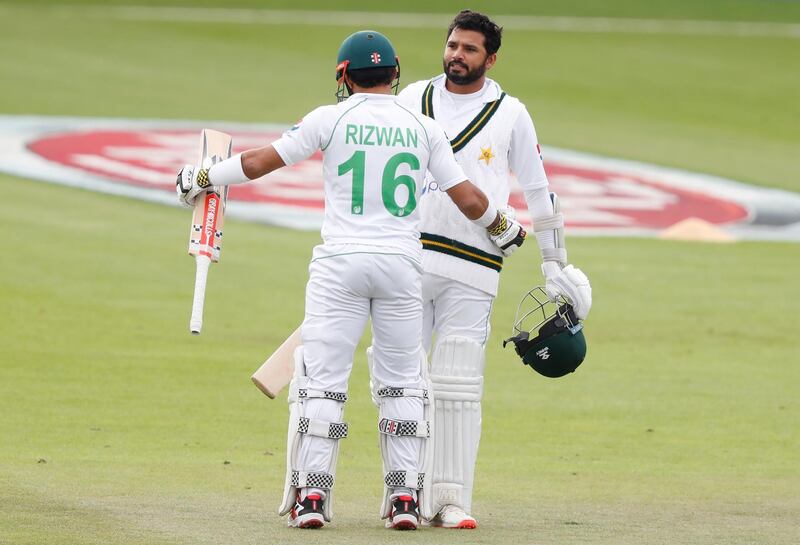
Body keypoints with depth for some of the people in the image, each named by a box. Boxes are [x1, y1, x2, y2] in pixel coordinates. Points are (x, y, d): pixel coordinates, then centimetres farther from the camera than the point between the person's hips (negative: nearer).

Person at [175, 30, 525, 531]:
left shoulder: (330, 119, 0)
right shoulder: (424, 128, 5)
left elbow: (258, 162, 4)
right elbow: (469, 199, 4)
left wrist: (203, 178, 19)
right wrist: (503, 227, 25)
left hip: (341, 263, -2)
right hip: (401, 264, 2)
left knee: (323, 379, 2)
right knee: (404, 382, 11)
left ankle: (312, 495, -3)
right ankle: (405, 497, 5)